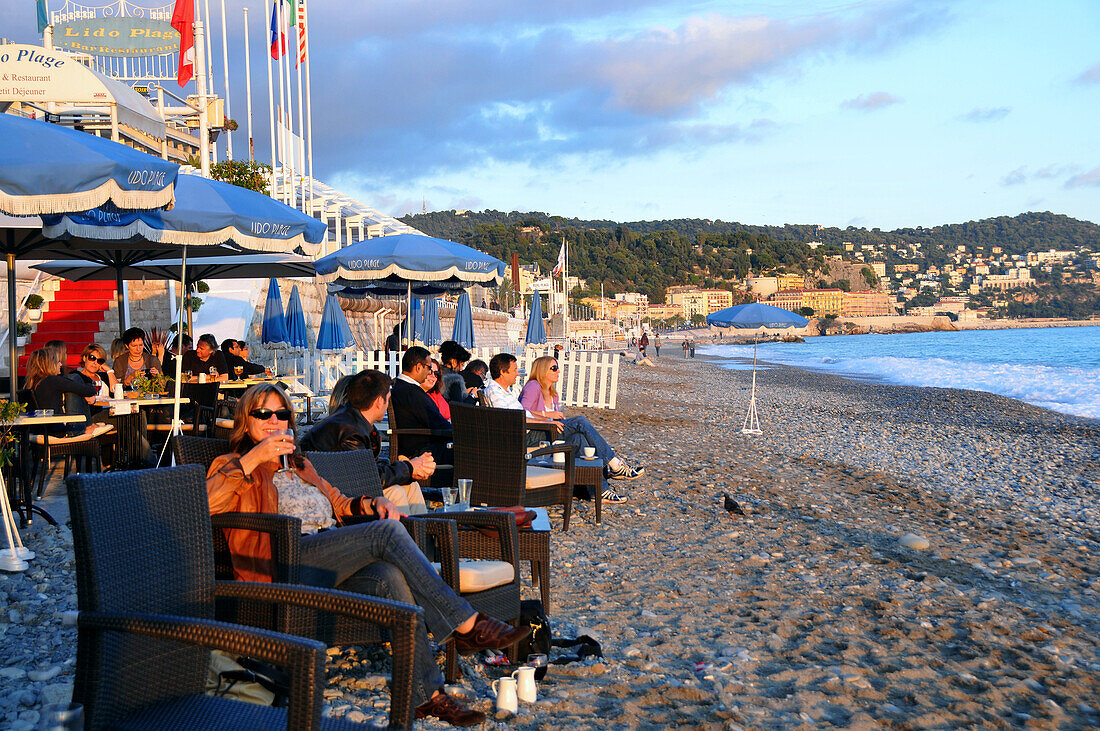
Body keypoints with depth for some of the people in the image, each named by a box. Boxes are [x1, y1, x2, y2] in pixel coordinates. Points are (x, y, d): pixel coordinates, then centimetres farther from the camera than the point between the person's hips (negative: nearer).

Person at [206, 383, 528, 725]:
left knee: (390, 577, -30)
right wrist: (252, 458, -14)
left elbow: (338, 503, 33)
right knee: (387, 531, -27)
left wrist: (372, 503, 11)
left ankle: (426, 694, -32)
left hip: (333, 565, 6)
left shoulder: (300, 466, 32)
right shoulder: (233, 466, 12)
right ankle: (466, 623, -26)